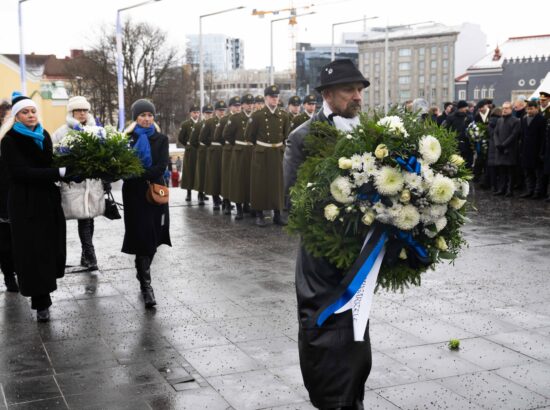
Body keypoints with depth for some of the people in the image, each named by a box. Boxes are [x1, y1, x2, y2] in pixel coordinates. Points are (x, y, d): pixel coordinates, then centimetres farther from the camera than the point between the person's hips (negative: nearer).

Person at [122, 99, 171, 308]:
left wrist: (140, 176, -16)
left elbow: (161, 166, -6)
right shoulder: (127, 138, 2)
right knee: (141, 236, -5)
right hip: (134, 194, -2)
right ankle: (146, 285, -3)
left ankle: (143, 273, 31)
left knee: (152, 237, 8)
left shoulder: (161, 139, 5)